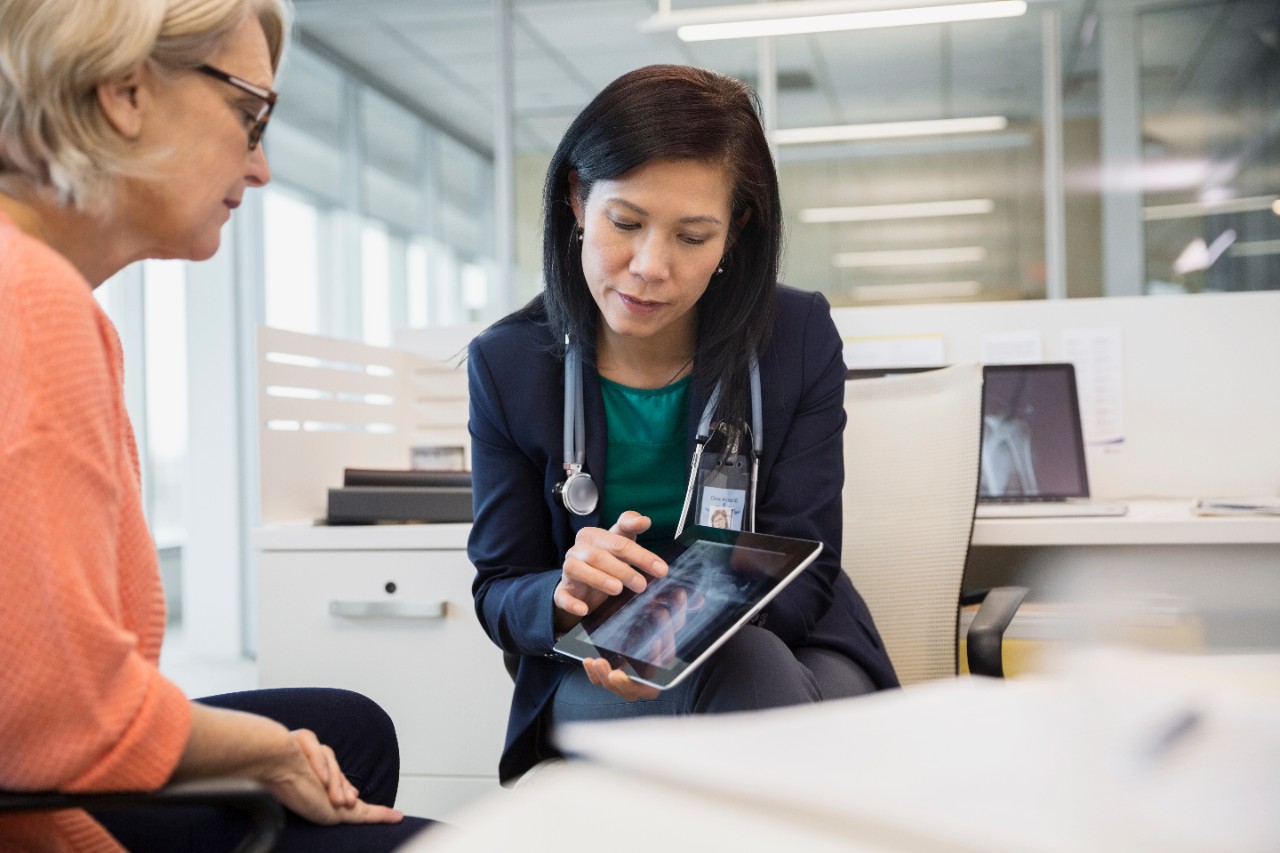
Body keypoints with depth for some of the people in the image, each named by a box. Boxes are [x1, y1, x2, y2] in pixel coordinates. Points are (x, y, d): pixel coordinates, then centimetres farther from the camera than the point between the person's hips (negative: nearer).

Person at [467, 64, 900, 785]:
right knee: (747, 672, -33)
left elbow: (801, 575, -9)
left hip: (790, 646, 1)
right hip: (595, 680, 0)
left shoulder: (799, 338, -8)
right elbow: (499, 591, -1)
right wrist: (567, 597, -27)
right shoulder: (508, 363, -6)